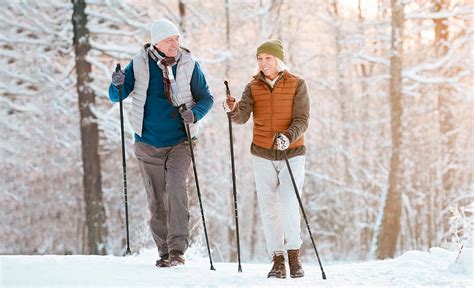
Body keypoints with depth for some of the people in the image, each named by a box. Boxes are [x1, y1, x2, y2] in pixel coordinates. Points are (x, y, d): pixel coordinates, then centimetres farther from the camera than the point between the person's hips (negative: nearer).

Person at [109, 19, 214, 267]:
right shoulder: (139, 65, -3)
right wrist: (118, 85, -20)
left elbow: (206, 98, 5)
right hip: (148, 144, 2)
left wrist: (195, 114, -16)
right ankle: (164, 251, 16)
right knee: (156, 200, 6)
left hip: (180, 142, -2)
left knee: (176, 188, -21)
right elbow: (115, 97, 3)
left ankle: (178, 248, -22)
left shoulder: (189, 65, -4)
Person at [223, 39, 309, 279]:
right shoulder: (254, 87, 3)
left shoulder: (296, 84, -2)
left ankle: (294, 253, 2)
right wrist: (232, 110, -34)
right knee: (269, 208, 2)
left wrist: (287, 137, -29)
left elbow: (302, 120, -10)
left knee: (288, 205, -15)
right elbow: (242, 116, -11)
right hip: (262, 155, 2)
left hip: (292, 153, -2)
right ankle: (278, 260, 10)